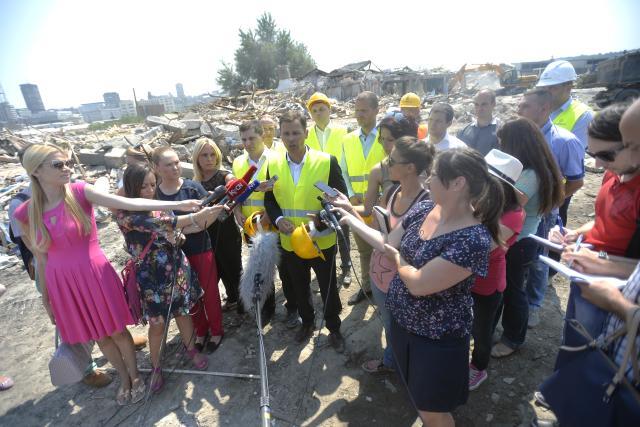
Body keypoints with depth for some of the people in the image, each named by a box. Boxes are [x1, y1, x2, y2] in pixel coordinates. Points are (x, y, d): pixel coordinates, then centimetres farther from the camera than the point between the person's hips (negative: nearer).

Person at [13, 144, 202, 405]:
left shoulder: (80, 192, -12)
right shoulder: (25, 213, -4)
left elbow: (127, 203, -25)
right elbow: (41, 258, 6)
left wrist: (176, 205, -35)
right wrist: (45, 295, 13)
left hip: (96, 276, -3)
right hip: (62, 284, 3)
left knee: (117, 331, 12)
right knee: (100, 336, 20)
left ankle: (135, 376, 38)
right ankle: (124, 379, 43)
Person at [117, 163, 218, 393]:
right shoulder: (125, 215, -16)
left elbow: (176, 230, 4)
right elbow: (156, 224, -32)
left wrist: (210, 215, -12)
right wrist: (194, 217, -41)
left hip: (177, 268, 4)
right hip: (151, 275, -3)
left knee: (183, 312, 16)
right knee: (157, 324, 8)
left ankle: (192, 350, 40)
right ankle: (156, 367, 32)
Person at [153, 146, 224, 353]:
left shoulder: (193, 187, -11)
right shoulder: (154, 194, -6)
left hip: (202, 249, -2)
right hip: (176, 253, 2)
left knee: (209, 292, 11)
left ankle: (216, 331, 34)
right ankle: (201, 331, 40)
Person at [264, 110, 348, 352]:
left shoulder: (327, 161, -13)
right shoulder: (273, 164, -3)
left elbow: (340, 197, -8)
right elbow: (269, 199, 4)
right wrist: (278, 219, -15)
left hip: (322, 240, -3)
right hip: (290, 241, 3)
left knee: (328, 287, 16)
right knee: (299, 287, 22)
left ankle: (334, 328, 40)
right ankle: (307, 322, 47)